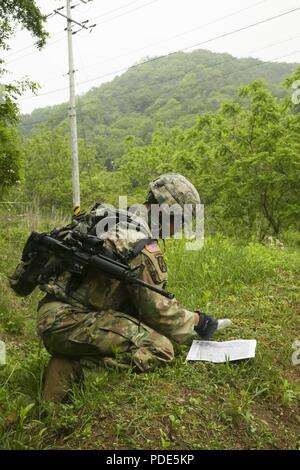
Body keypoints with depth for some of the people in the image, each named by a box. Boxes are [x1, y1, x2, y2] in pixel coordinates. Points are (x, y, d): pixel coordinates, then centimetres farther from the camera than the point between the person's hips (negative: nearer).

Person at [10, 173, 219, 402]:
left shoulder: (120, 220, 13)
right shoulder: (138, 240, -18)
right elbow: (156, 309, -13)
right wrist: (195, 320, 4)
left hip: (59, 315, 10)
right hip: (68, 321, -10)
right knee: (161, 349, -15)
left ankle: (69, 357, 6)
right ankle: (71, 366, -9)